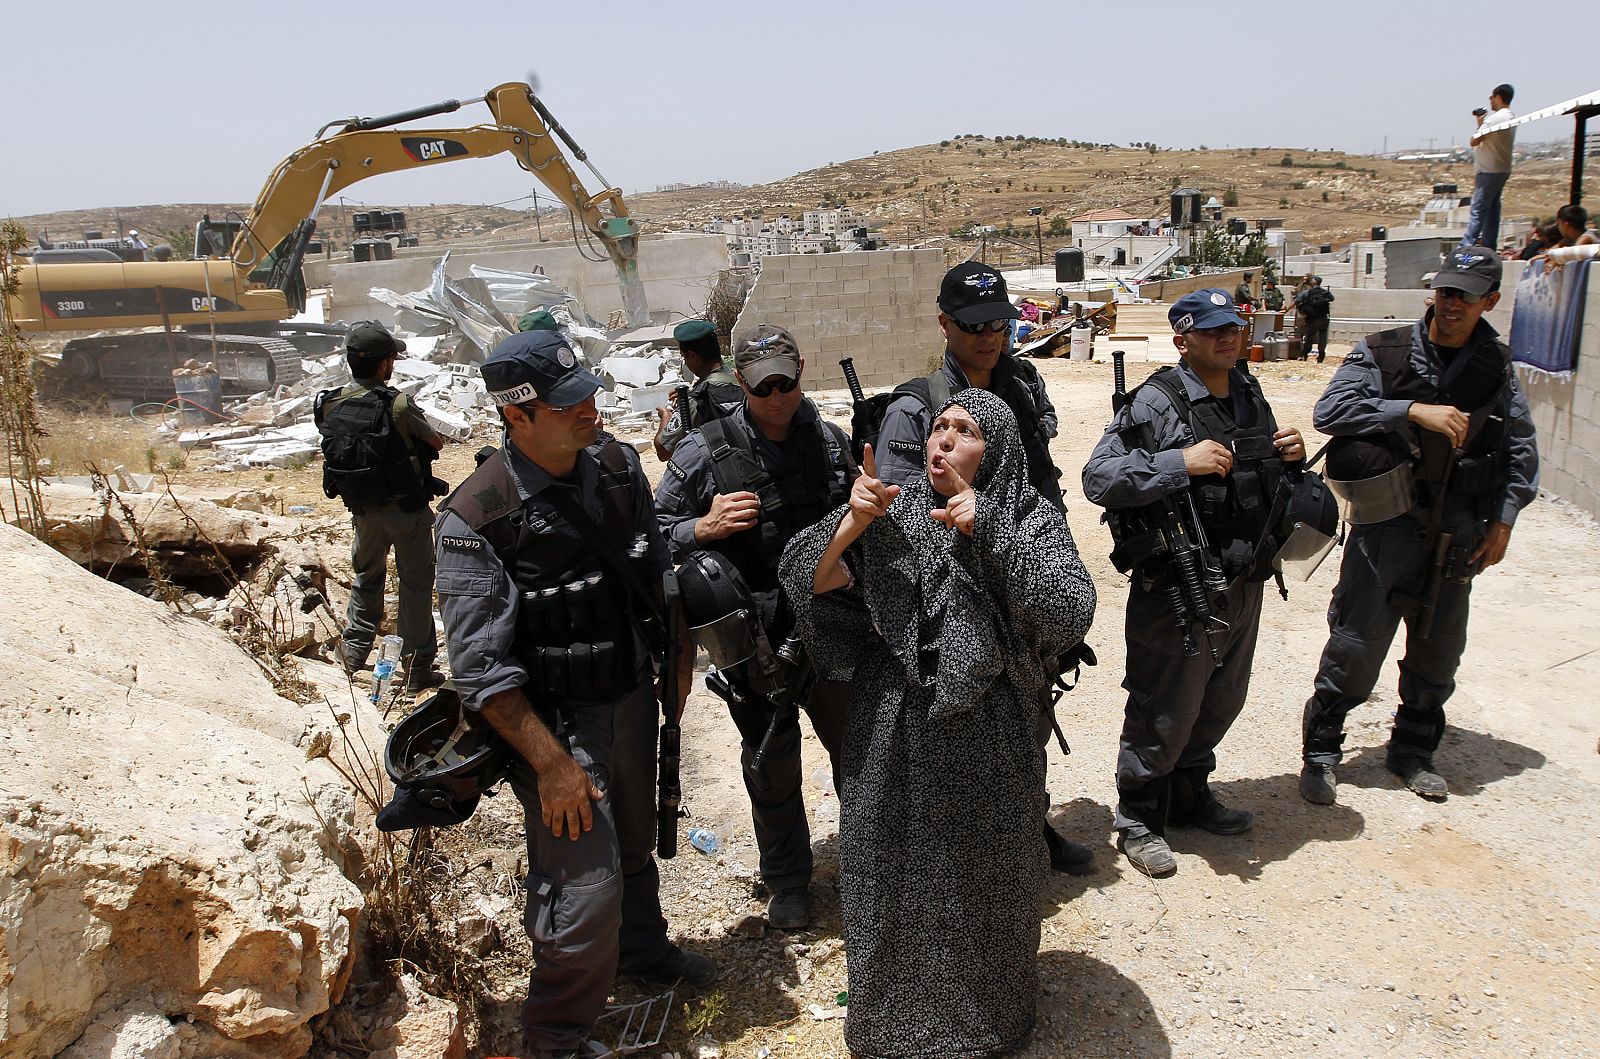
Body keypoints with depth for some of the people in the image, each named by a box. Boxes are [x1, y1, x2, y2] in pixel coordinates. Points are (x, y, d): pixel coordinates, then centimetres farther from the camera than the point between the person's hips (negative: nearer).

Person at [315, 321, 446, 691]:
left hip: (363, 510, 5)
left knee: (367, 576, 26)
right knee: (416, 584, 7)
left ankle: (355, 650, 39)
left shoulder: (330, 405, -7)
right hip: (407, 509, -5)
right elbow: (436, 444, -7)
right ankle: (418, 667, 13)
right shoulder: (398, 405, -22)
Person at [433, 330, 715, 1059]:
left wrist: (676, 660, 11)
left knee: (635, 841, 26)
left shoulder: (614, 463, -5)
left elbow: (655, 568, 10)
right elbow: (482, 669, -22)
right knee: (585, 888, -3)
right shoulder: (475, 519, -24)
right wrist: (551, 764, -22)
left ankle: (642, 949, 54)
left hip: (632, 697, 7)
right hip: (556, 722, -6)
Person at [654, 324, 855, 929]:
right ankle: (787, 886, 35)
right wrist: (703, 527, -23)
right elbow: (654, 533, -5)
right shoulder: (705, 452, -9)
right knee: (772, 766, 13)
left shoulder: (831, 441, 3)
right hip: (755, 641, -3)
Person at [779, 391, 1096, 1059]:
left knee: (984, 882, 15)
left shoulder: (1034, 522, -7)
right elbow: (808, 582, -7)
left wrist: (990, 533, -28)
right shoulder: (892, 514, -1)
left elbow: (1070, 615, -22)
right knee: (894, 878, 14)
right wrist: (852, 521, -23)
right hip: (894, 737, 2)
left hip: (988, 745, -2)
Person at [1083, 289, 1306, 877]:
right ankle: (1138, 820, 22)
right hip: (1178, 589, -8)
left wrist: (1292, 456, 1)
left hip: (1244, 585, 8)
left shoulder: (1250, 395, 11)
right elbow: (1098, 477, -22)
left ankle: (1191, 794, 42)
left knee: (1221, 701, 21)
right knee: (1165, 712, 4)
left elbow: (1269, 482, 24)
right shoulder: (1157, 402, -14)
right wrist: (1181, 462, -28)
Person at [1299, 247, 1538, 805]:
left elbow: (1521, 449, 14)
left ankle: (1413, 753, 31)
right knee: (1356, 646, -3)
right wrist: (1413, 410, -24)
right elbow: (1330, 410, -17)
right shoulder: (1382, 353, -4)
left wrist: (1503, 519, 7)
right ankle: (1320, 752, 13)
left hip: (1458, 532, 4)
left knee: (1439, 650, 13)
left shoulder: (1497, 366, 7)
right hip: (1386, 524, -4)